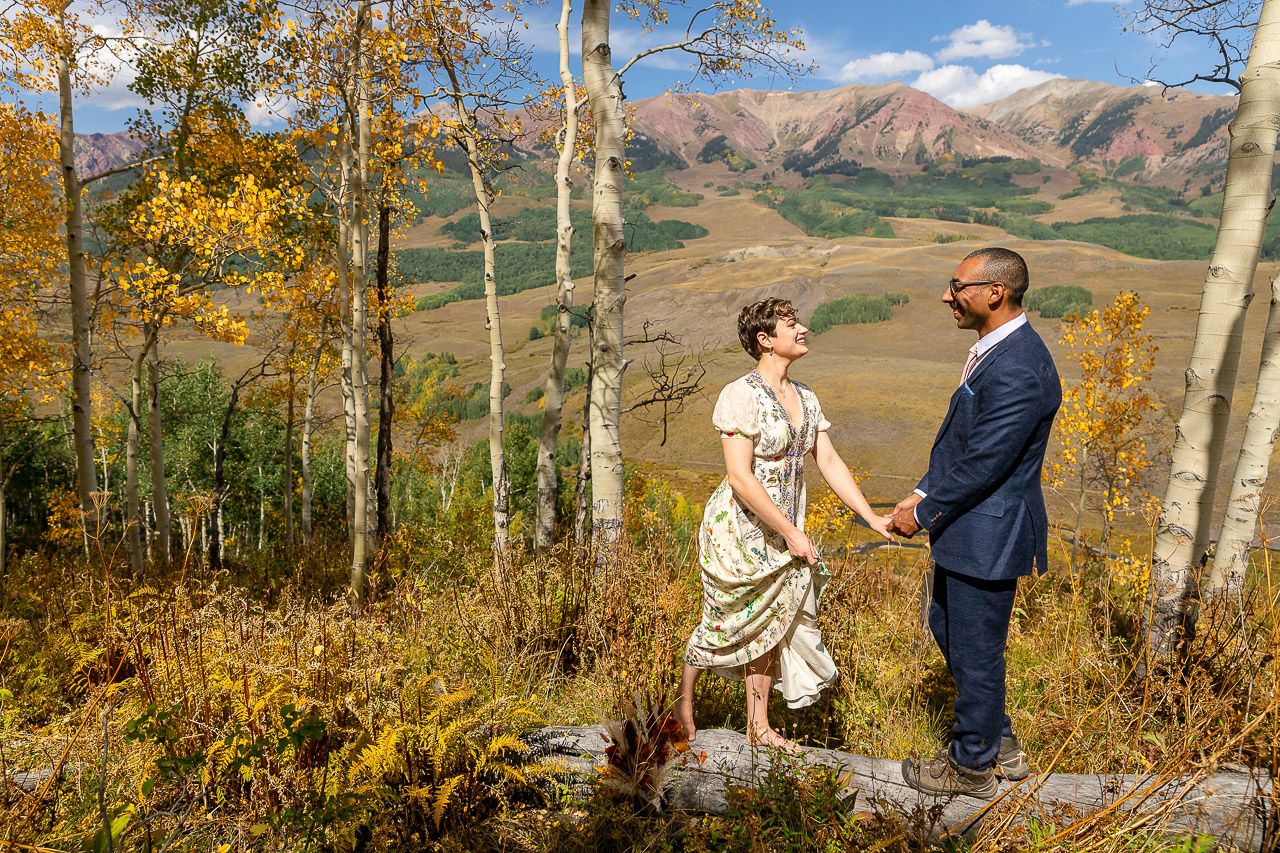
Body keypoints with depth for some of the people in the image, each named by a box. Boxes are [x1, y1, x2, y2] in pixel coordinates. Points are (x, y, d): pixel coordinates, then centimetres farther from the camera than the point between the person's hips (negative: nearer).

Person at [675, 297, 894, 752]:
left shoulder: (804, 397, 5)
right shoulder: (740, 396, -19)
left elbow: (829, 462, 6)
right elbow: (740, 477, -23)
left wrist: (872, 517, -1)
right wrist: (791, 533, -22)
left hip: (781, 532, 7)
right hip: (738, 527, -7)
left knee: (770, 620, 12)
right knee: (725, 621, 8)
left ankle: (758, 724, 26)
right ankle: (683, 699, 33)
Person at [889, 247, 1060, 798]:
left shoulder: (1019, 372, -26)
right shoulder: (993, 348, 7)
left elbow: (981, 466, -24)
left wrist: (922, 515, -12)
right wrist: (922, 494, 3)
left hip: (989, 535, -10)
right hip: (966, 528, 11)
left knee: (975, 651, 8)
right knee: (945, 627, 24)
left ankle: (972, 766, 30)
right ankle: (999, 742, 41)